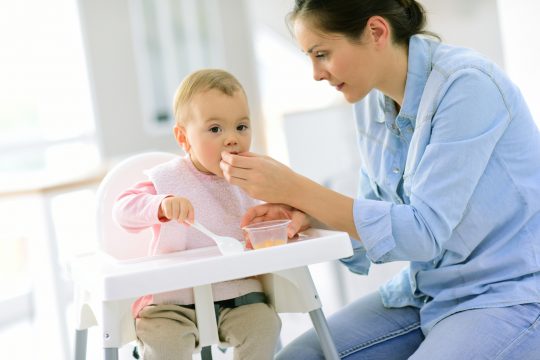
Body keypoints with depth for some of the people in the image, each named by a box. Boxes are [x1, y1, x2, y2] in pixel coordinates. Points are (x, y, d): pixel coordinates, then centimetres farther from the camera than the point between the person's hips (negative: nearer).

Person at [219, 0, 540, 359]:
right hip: (428, 289, 7)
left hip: (510, 293, -7)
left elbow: (425, 232, -24)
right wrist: (306, 214, -12)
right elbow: (377, 213, 8)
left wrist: (296, 189, -26)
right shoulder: (371, 101, 1)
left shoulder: (467, 86, -21)